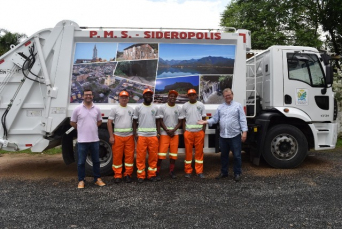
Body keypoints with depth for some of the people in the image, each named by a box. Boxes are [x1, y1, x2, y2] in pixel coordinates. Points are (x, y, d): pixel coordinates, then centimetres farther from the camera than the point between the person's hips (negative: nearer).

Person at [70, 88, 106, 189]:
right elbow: (72, 122, 4)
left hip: (95, 139, 3)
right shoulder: (77, 109, -4)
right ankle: (81, 180, 17)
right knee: (81, 162, 4)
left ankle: (97, 179, 23)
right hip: (82, 140, -3)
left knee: (96, 161, 11)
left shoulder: (97, 109, 4)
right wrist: (82, 129, 2)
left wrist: (92, 128, 6)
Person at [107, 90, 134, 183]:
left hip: (129, 136, 3)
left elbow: (134, 122, 15)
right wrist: (111, 136, -7)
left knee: (129, 156, 4)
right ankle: (117, 175, 12)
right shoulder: (115, 109, 3)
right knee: (117, 156, 2)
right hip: (118, 136, -3)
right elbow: (109, 123, -1)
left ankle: (128, 174, 15)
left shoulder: (131, 109, 13)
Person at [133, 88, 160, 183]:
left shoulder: (155, 108, 11)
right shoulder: (138, 107, 4)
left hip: (153, 135, 2)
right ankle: (141, 176, 9)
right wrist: (135, 133, -5)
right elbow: (134, 121, 6)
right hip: (141, 135, -2)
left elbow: (157, 121, 13)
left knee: (153, 156, 6)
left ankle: (152, 174, 17)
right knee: (141, 156, 0)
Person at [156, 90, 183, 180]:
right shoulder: (162, 107, -1)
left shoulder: (179, 108, 6)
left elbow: (180, 122, 6)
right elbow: (160, 121, -2)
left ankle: (172, 171, 19)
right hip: (164, 133, -3)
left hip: (175, 133, 3)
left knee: (173, 153, 7)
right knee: (161, 153, -7)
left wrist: (173, 130, -9)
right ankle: (157, 172, 1)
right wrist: (167, 131, -11)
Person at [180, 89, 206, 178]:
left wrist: (203, 131, 1)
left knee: (199, 151, 4)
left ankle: (199, 171, 12)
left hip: (199, 131, 0)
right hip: (188, 131, 0)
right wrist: (184, 132, 0)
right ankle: (188, 171, 13)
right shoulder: (185, 106, 5)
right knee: (188, 151, 4)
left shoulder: (201, 105, 5)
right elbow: (183, 120, 7)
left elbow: (204, 118, 7)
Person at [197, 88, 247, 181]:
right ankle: (224, 172, 28)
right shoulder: (220, 107, 12)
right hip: (223, 136, 4)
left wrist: (244, 132, -11)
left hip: (235, 135, -4)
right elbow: (215, 119, 7)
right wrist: (205, 122, -7)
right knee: (224, 155, 15)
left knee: (237, 155, 3)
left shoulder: (238, 106, 1)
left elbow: (242, 120, -3)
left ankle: (237, 173, 17)